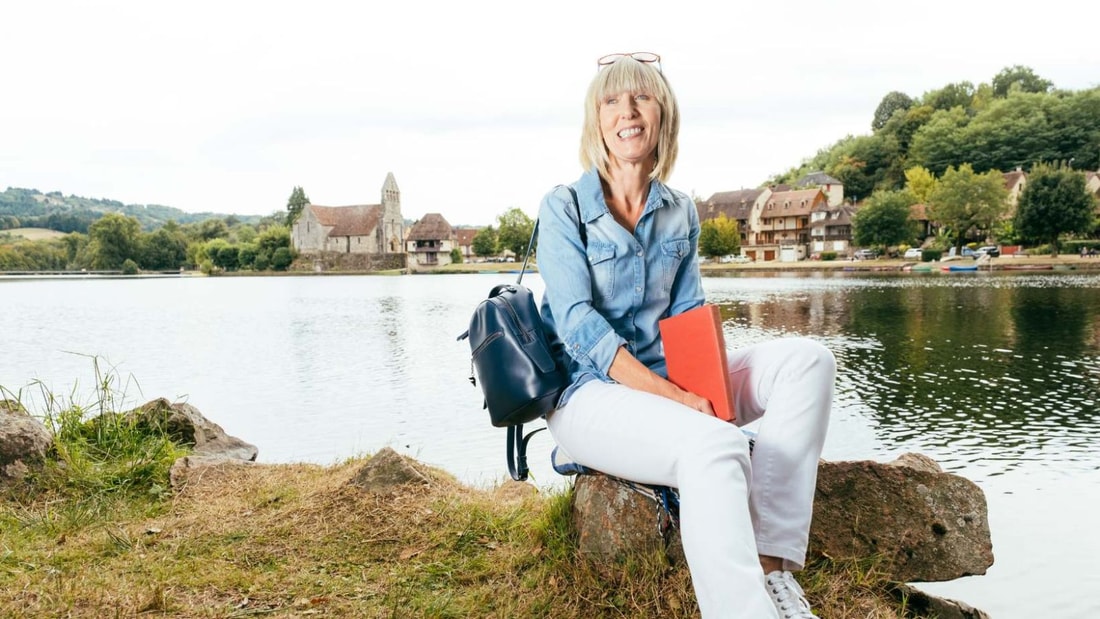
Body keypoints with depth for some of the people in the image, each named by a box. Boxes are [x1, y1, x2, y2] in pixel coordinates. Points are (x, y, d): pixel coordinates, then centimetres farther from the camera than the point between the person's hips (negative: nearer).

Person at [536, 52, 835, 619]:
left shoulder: (680, 213, 11)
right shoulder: (563, 208, -4)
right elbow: (579, 326, -15)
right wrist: (674, 396, -24)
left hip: (666, 381, 6)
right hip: (591, 392, -6)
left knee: (806, 360, -14)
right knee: (714, 445, -34)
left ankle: (771, 564, -22)